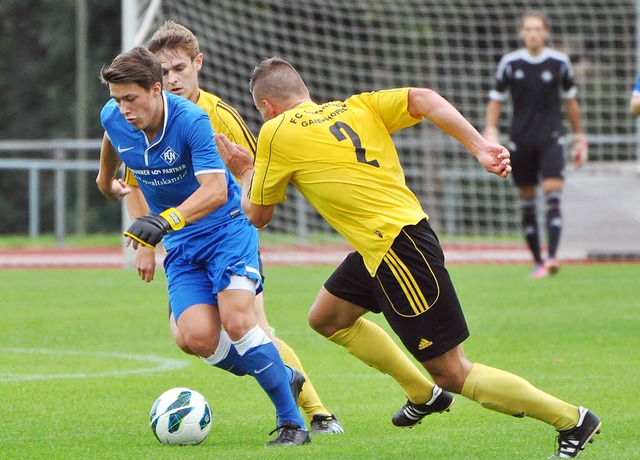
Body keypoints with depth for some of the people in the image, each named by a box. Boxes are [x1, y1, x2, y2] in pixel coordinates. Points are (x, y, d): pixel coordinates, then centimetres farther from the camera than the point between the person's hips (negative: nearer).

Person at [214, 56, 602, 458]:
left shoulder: (276, 133, -3)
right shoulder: (355, 107, 13)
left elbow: (257, 216, 7)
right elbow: (422, 98, -2)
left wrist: (246, 171, 26)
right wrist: (480, 147, -9)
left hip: (396, 250, -9)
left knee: (452, 374, -2)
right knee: (326, 319, 23)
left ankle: (572, 420, 1)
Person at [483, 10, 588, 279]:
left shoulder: (559, 63, 3)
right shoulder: (509, 63, 3)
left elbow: (570, 101, 14)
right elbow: (496, 100, 10)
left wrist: (579, 138, 17)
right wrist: (490, 133, -4)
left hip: (550, 138, -1)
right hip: (520, 141, 1)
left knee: (553, 198, -16)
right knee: (527, 204, 4)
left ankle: (552, 257, -24)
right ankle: (537, 261, 12)